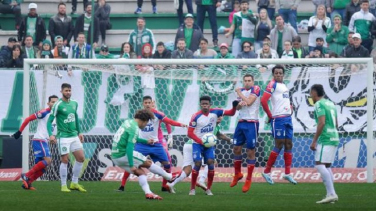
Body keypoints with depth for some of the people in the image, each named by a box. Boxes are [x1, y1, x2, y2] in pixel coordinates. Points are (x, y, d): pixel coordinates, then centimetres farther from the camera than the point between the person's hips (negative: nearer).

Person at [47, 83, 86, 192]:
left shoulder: (74, 103, 8)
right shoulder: (58, 105, -11)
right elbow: (50, 121, -11)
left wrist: (79, 132, 20)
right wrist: (51, 135, -23)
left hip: (74, 136, 6)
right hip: (63, 137, -6)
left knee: (81, 158, 4)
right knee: (65, 160, -5)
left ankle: (74, 183, 17)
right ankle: (63, 186, 6)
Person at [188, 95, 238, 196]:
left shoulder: (215, 112, -6)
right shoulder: (196, 117, -14)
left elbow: (231, 113, -1)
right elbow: (190, 133, -14)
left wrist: (234, 107, -23)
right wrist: (201, 142, -23)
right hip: (197, 144, -3)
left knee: (211, 163, -11)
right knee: (198, 164, -14)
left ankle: (209, 189, 0)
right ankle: (192, 188, -2)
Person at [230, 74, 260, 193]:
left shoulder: (256, 89, -7)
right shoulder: (241, 90, 12)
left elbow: (249, 102, -19)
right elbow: (237, 107, 12)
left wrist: (239, 93, -7)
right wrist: (239, 104, -11)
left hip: (252, 123, -6)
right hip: (241, 122, 6)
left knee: (250, 151, -3)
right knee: (236, 149, 10)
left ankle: (248, 180, 5)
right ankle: (237, 174, 29)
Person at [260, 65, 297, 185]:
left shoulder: (284, 86, 17)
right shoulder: (273, 85, -8)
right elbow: (263, 101, -18)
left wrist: (290, 110, 13)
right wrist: (270, 115, -12)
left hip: (287, 118, 8)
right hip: (278, 119, -8)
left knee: (288, 145, 6)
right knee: (279, 146, -8)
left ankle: (287, 173, 9)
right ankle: (266, 172, 1)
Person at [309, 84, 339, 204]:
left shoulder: (319, 104, -8)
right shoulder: (331, 104, 18)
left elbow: (322, 123, -18)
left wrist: (314, 141, -15)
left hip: (325, 140, -9)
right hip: (334, 138, 9)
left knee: (319, 165, -11)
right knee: (327, 166, 12)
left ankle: (331, 194, -20)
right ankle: (331, 195, 7)